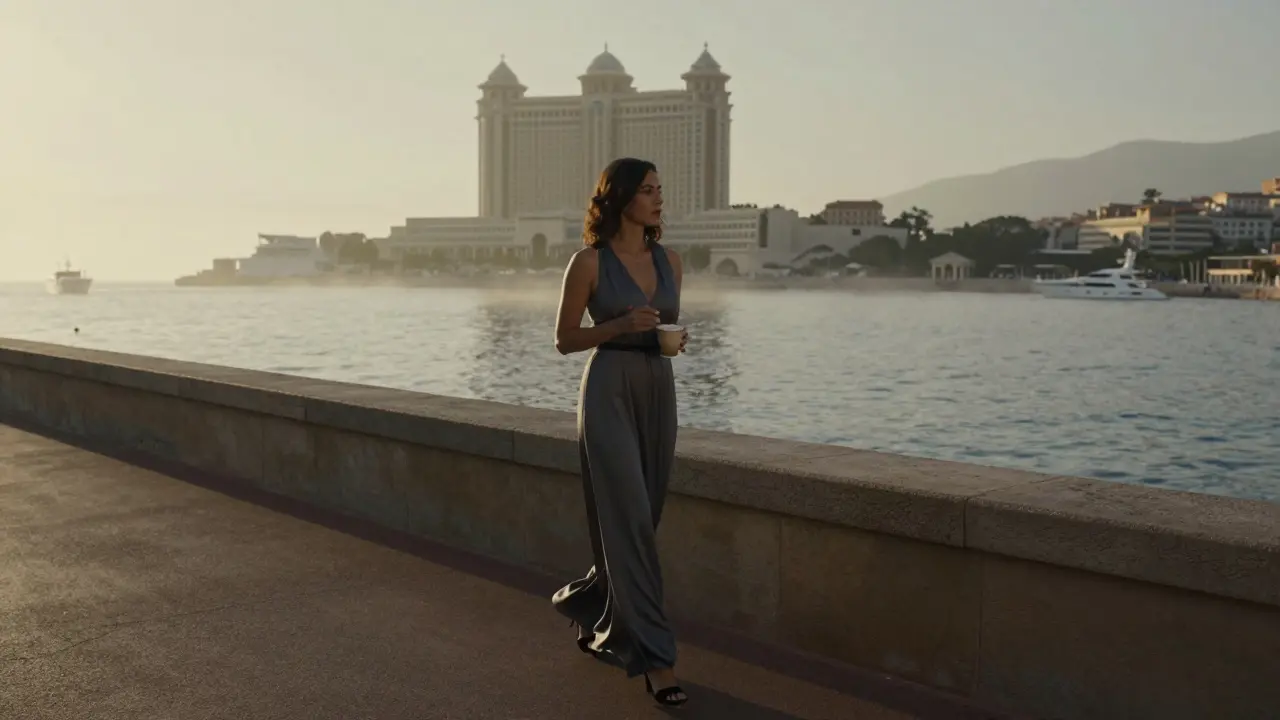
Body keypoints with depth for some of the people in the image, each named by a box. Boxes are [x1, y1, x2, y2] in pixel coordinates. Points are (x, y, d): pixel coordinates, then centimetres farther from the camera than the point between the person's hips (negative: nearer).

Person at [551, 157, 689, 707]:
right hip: (609, 392, -6)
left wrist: (678, 338, -3)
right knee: (629, 522, -8)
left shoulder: (669, 262, 9)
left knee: (637, 521, 12)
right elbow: (564, 340, -3)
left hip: (659, 392, 6)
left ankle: (587, 608, 36)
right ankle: (653, 656, -3)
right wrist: (622, 324, -17)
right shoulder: (589, 261, -6)